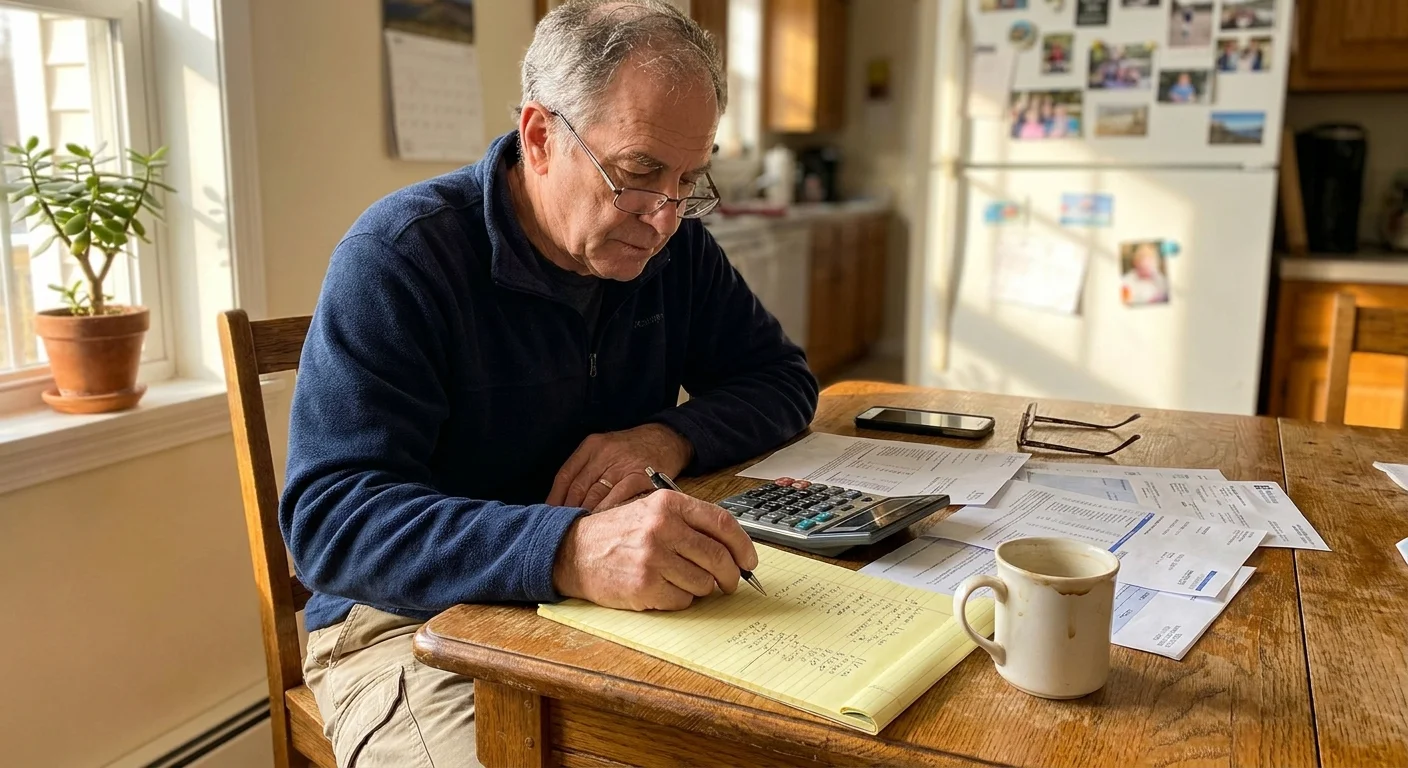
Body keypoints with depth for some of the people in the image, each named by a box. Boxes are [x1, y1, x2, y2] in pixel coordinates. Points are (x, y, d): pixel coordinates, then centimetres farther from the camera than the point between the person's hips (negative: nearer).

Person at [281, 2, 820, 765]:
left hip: (622, 606, 5)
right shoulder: (398, 255, -18)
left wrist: (673, 436, -16)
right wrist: (569, 550, -42)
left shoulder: (672, 246, 0)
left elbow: (781, 377, 7)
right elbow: (329, 518, -25)